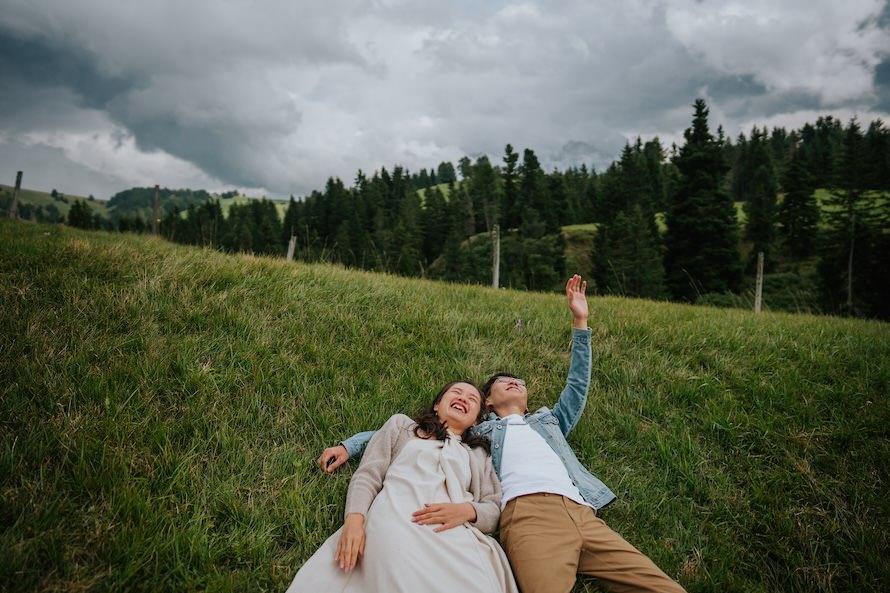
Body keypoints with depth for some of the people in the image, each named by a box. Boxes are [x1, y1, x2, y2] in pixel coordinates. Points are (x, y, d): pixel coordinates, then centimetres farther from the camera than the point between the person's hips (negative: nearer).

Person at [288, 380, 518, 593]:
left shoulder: (479, 453, 32)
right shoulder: (401, 424, 27)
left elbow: (494, 509, 18)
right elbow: (367, 476, 14)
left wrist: (467, 510, -6)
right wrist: (354, 519, -6)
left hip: (455, 532, 2)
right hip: (395, 520, -2)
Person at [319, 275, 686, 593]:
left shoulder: (548, 420, 38)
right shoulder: (477, 431, 30)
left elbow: (577, 388, 31)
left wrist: (580, 322, 29)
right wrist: (351, 445, 17)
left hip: (584, 514, 4)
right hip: (530, 511, -3)